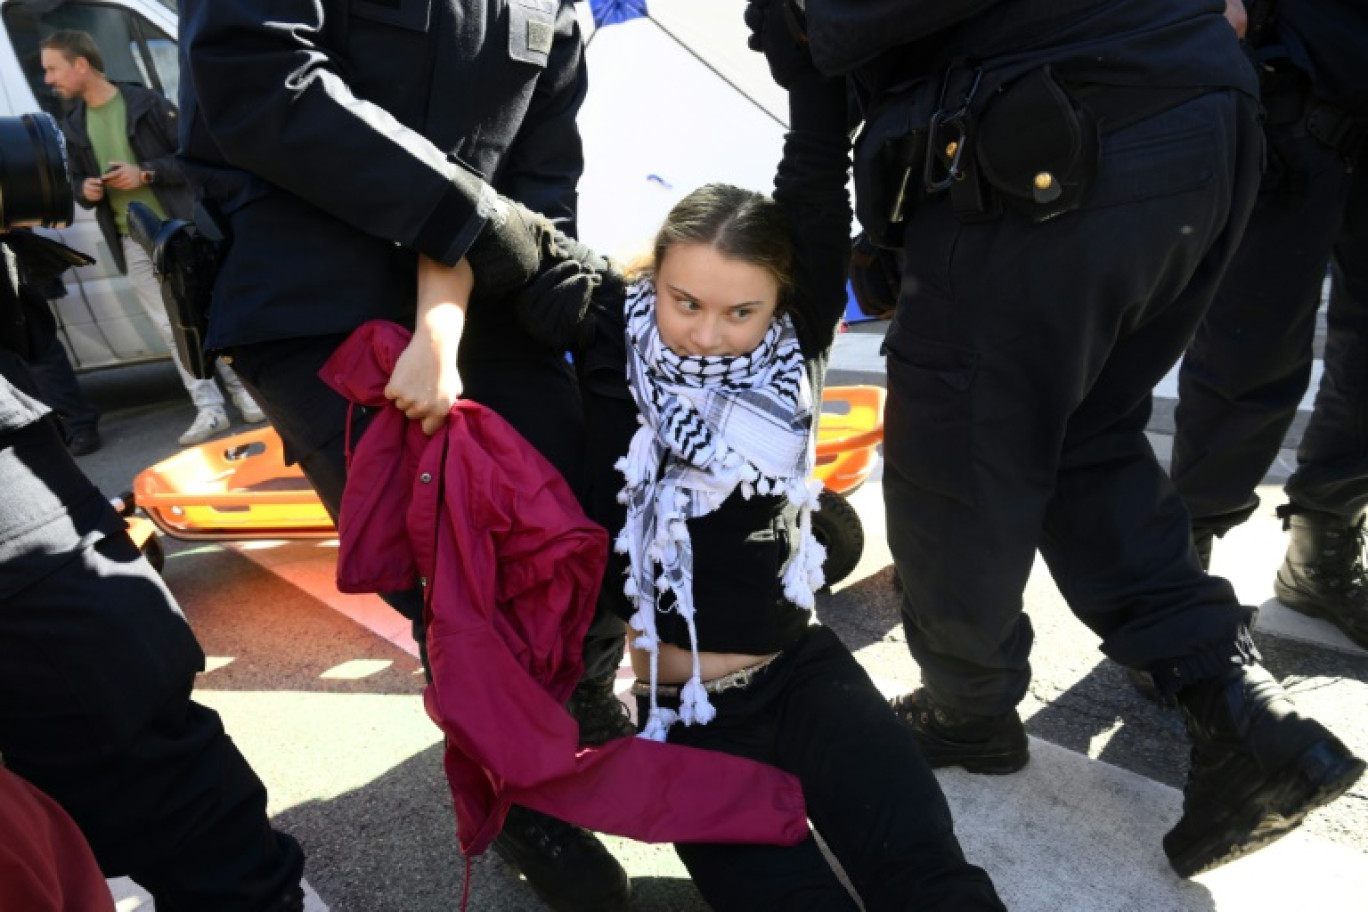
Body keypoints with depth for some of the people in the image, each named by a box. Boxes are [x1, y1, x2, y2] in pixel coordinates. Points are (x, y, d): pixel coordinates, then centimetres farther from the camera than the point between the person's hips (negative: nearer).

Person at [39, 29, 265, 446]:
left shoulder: (147, 103, -3)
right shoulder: (73, 125, 11)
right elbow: (78, 180, 19)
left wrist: (146, 173, -15)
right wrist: (84, 190, -4)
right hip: (132, 243, 4)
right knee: (172, 326, 1)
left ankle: (243, 388, 12)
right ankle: (208, 408, 2)